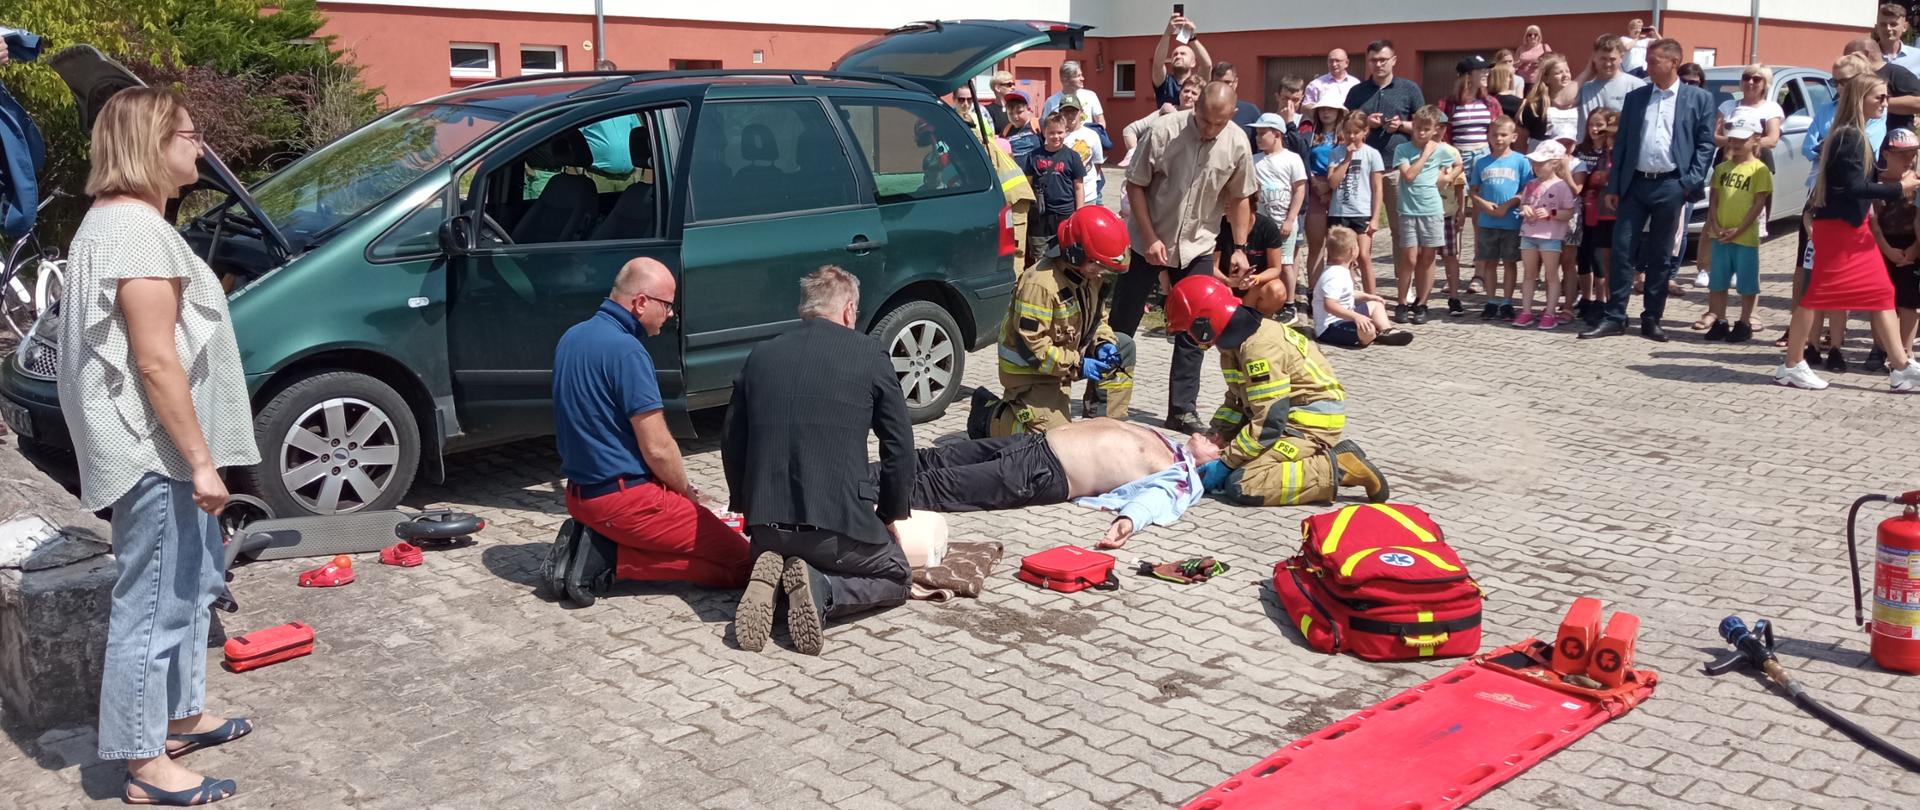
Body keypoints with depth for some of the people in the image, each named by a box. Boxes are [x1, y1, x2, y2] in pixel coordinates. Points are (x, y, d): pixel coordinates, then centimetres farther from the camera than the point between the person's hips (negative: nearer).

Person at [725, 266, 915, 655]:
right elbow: (899, 446, 3)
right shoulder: (869, 353, 1)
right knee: (897, 577, 23)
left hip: (766, 521, 4)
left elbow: (731, 444, 15)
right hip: (839, 520, -4)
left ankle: (771, 577, 0)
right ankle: (822, 589, -7)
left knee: (772, 554, 37)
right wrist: (890, 515, 17)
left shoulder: (760, 356, 11)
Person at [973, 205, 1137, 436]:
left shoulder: (1092, 276, -1)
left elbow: (1097, 318, 13)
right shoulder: (1040, 284, -29)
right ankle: (989, 415, 6)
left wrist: (1103, 344, -10)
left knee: (1123, 348, 4)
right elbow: (1029, 345, -29)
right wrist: (1077, 365, -29)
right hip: (1030, 370, -9)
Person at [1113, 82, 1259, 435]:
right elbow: (1135, 185, -10)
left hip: (1198, 249, 3)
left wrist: (1240, 247, 1)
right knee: (1121, 325, 4)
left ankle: (1182, 410, 11)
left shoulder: (1237, 144, -8)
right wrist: (1150, 239, -13)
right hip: (1147, 243, -2)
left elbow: (1239, 198, 6)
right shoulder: (1164, 131, -18)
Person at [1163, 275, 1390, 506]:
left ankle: (1339, 468, -13)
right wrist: (1213, 438, 1)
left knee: (1241, 486, -22)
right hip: (1292, 415, 10)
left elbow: (1269, 422, -25)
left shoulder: (1259, 348, -25)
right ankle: (1323, 456, 9)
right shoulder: (1236, 341, 6)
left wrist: (1224, 463, -19)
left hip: (1314, 420, -10)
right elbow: (1236, 401, 16)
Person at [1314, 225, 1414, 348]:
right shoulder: (1335, 277, -25)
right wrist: (1356, 316, -40)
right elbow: (1329, 305, -35)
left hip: (1343, 318, 12)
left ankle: (1387, 331, 6)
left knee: (1375, 305, 22)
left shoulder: (1341, 271, 10)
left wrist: (1367, 296, 19)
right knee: (1368, 330, -35)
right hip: (1330, 327, -12)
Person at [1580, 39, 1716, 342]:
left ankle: (1652, 319, 12)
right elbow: (1621, 142, 9)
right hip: (1634, 183, 2)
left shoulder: (1699, 98, 4)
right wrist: (1613, 186, 3)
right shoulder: (1635, 97, 11)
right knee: (1622, 250, -2)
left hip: (1670, 186, -2)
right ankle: (1615, 317, 3)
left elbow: (1706, 144, 1)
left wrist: (1691, 182, -9)